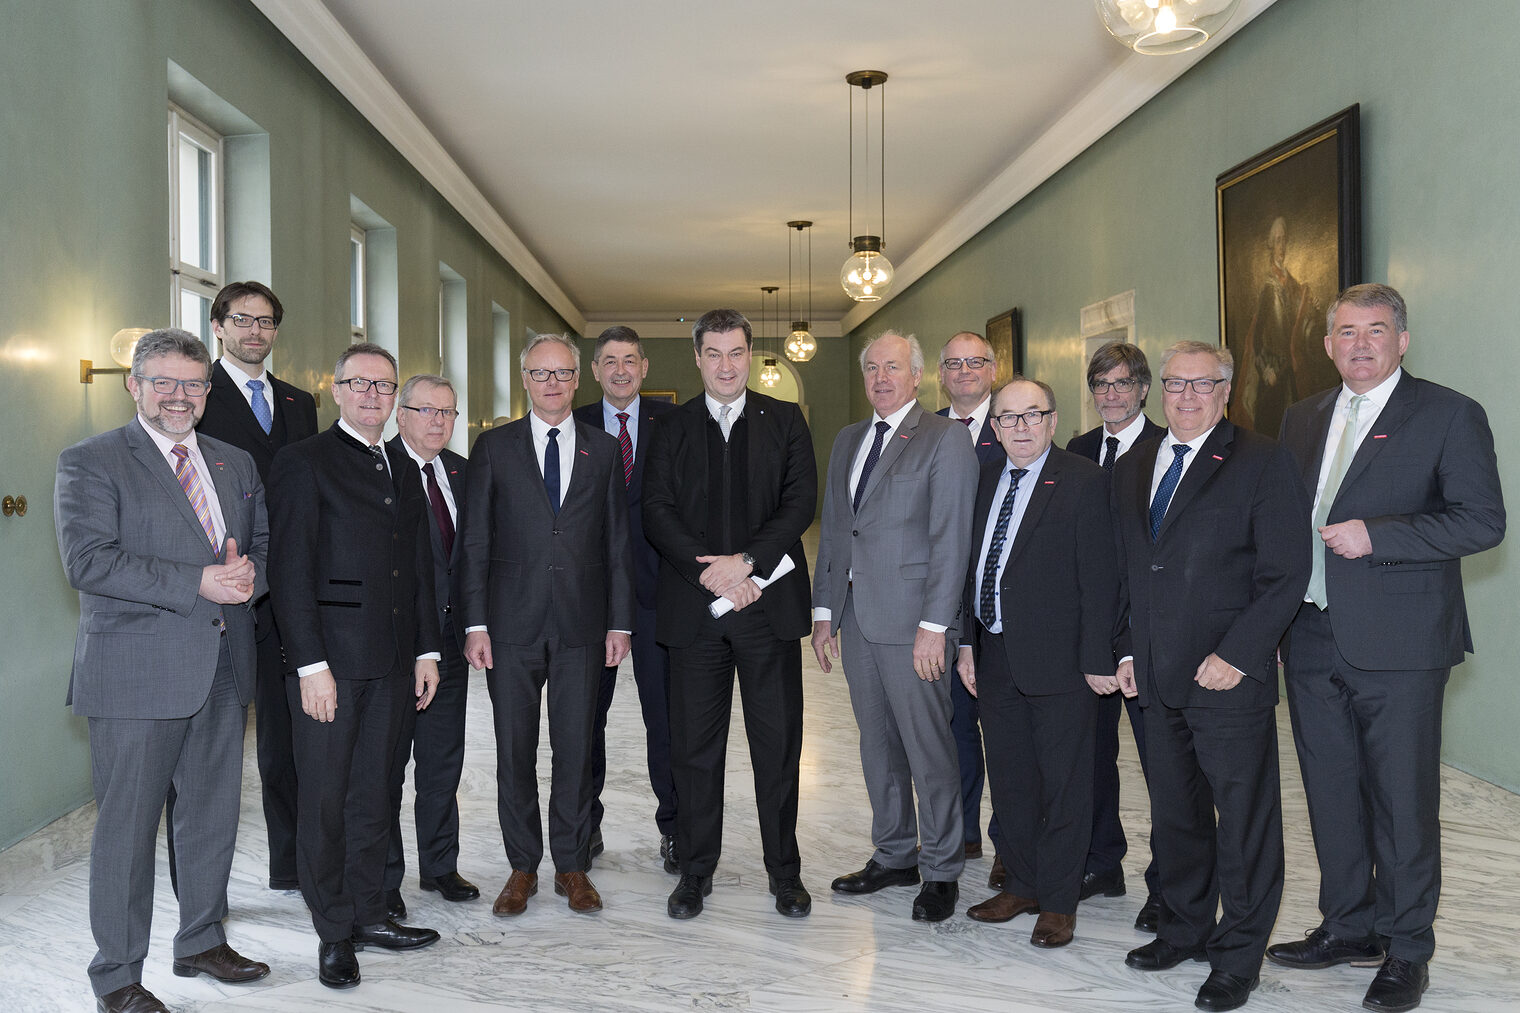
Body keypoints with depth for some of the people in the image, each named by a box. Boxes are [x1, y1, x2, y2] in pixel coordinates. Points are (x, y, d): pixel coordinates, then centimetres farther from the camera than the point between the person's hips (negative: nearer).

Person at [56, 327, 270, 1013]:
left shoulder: (235, 464, 15)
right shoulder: (90, 463, -4)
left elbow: (263, 540, 18)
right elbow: (86, 559, -16)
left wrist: (249, 574, -7)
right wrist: (197, 584, -22)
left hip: (223, 668, 6)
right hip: (137, 671, -6)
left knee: (215, 814, 16)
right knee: (127, 826, 2)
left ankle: (202, 942, 34)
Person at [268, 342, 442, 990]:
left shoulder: (404, 470, 16)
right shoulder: (303, 463, -5)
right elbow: (290, 572, -11)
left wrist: (426, 650, 12)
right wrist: (310, 665, -16)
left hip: (392, 665, 6)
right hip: (330, 660, -6)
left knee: (372, 794, 13)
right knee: (324, 799, 3)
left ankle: (369, 914, 25)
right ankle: (334, 932, 14)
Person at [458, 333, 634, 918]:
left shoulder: (603, 449, 8)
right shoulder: (494, 447, 5)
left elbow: (617, 542, 8)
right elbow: (474, 540, 2)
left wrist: (620, 622, 3)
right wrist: (475, 623, -4)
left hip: (582, 625, 1)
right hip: (512, 624, 0)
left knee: (576, 748, 6)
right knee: (514, 750, 6)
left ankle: (572, 865, 20)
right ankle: (522, 867, 20)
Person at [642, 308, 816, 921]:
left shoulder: (785, 421, 8)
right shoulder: (671, 429, 9)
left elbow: (801, 502, -2)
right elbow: (657, 512, 0)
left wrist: (746, 561, -15)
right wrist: (710, 572, -13)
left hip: (770, 603, 0)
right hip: (694, 609, 1)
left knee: (778, 743, 5)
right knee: (694, 747, 6)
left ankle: (784, 871, 18)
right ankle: (695, 871, 19)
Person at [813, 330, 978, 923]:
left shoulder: (945, 439, -6)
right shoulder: (847, 440, 16)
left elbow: (951, 538, -12)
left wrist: (935, 625, -16)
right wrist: (824, 610, 13)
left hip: (912, 621, -7)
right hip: (857, 617, 7)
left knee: (928, 747, 0)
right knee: (877, 745, 14)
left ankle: (941, 871, 13)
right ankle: (894, 856, 27)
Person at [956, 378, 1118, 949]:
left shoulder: (1084, 482, -8)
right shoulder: (986, 479, 11)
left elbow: (1099, 577, -11)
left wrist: (1097, 660, -14)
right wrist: (967, 642, 10)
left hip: (1058, 660, -6)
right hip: (996, 657, 6)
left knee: (1063, 783, 5)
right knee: (1009, 778, 15)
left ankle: (1058, 901, 19)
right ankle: (1022, 884, 31)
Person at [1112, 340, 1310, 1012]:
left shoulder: (1261, 463, -6)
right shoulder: (1131, 469, 13)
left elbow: (1286, 573, -10)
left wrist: (1237, 656, -16)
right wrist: (1126, 650, 9)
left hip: (1230, 679, -5)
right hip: (1158, 678, 6)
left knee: (1244, 818, 4)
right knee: (1175, 811, 16)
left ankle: (1238, 956, 18)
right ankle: (1184, 929, 33)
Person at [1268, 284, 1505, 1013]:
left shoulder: (1449, 415, -3)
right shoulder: (1302, 419, 14)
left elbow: (1483, 520, -11)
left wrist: (1374, 535, -19)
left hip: (1397, 647, -5)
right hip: (1313, 643, 5)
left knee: (1403, 802, 3)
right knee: (1332, 796, 14)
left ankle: (1406, 951, 18)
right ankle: (1349, 926, 30)